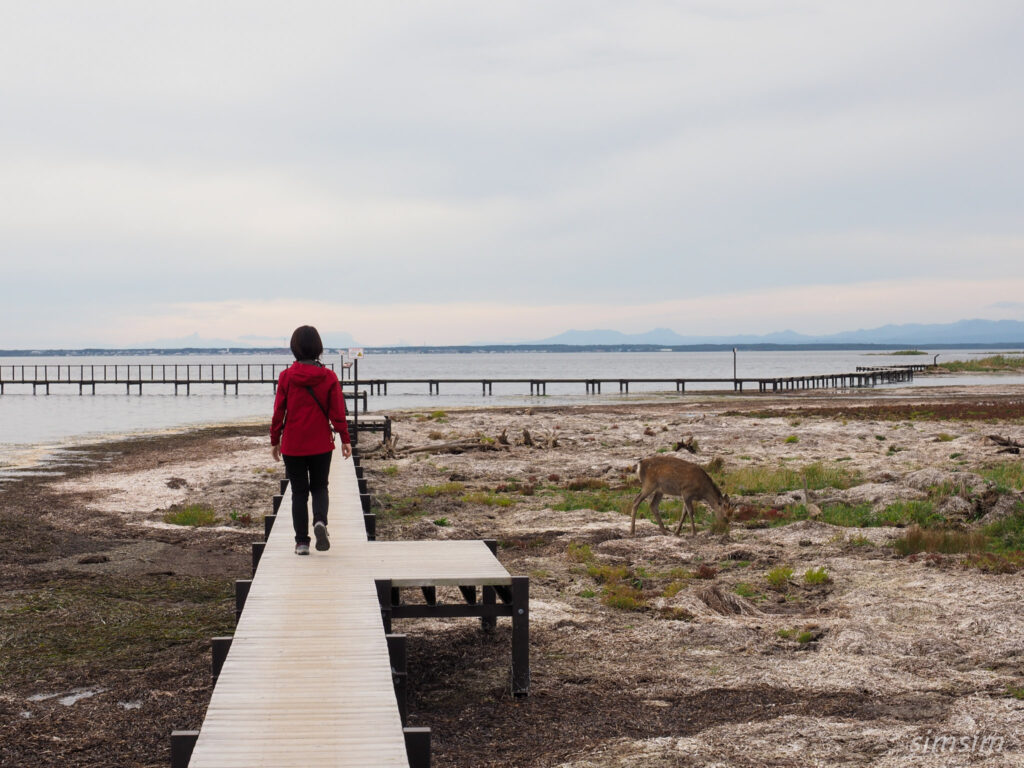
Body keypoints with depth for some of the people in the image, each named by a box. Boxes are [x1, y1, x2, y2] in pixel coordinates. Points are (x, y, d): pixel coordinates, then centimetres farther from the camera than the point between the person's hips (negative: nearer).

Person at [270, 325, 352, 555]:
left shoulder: (286, 376, -6)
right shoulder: (328, 376, -4)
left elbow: (279, 411, -2)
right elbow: (337, 411, -4)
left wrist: (275, 441, 8)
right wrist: (345, 440, 3)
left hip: (293, 445, -1)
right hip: (321, 444, 1)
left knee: (299, 491, 9)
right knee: (319, 487, 16)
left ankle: (301, 541, 7)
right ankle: (320, 521, -12)